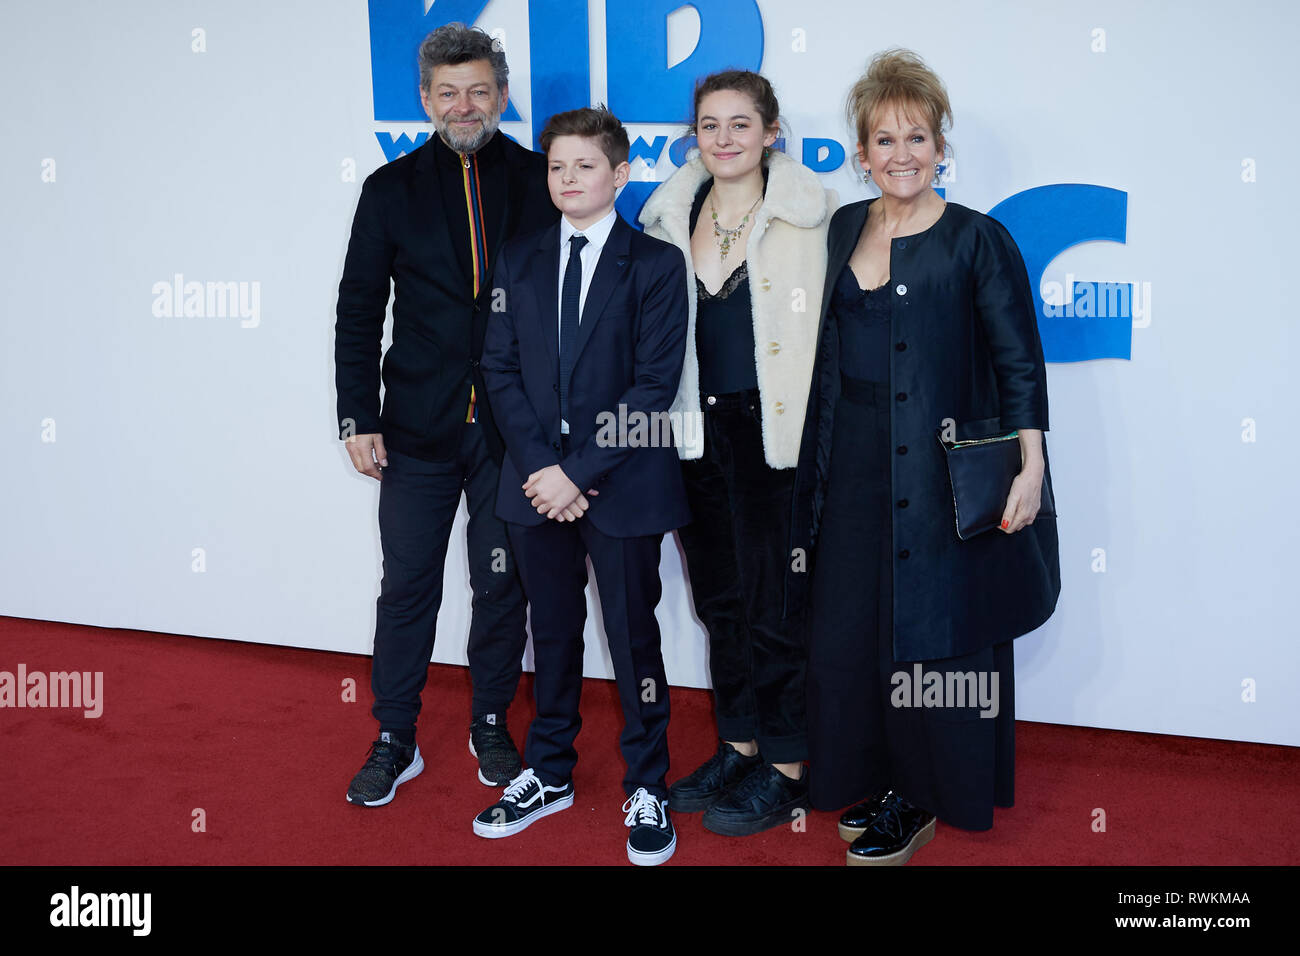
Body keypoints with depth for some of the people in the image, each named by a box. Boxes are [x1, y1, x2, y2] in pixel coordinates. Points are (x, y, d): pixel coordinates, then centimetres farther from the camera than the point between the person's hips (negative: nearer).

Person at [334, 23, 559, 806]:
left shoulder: (540, 181, 2)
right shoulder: (391, 190, 4)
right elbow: (358, 311, 5)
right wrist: (358, 419, -1)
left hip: (513, 425, 0)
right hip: (419, 427, 1)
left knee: (502, 585, 10)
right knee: (408, 586, 7)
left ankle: (491, 725, 28)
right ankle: (396, 741, 21)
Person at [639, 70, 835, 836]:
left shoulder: (811, 213, -6)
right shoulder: (671, 217, 9)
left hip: (777, 433, -5)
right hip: (699, 431, 5)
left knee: (775, 601, 1)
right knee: (721, 598, 15)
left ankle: (787, 769, 16)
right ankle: (740, 746, 31)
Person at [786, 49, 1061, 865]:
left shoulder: (979, 240, -6)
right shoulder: (843, 230, 9)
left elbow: (1020, 362, -8)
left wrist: (1031, 466, -17)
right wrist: (819, 455, 12)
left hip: (943, 471, -5)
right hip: (854, 464, 5)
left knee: (935, 632, 2)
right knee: (849, 627, 10)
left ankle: (922, 801, 17)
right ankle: (874, 781, 27)